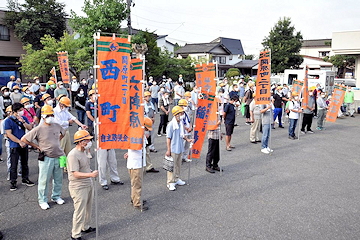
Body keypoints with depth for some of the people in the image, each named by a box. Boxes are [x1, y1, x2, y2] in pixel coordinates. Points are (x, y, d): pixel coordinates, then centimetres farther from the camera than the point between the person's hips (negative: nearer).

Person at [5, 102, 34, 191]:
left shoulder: (24, 118, 7)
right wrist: (20, 142, -15)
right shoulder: (8, 121, -7)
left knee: (25, 163, 14)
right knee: (14, 165, 1)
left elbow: (30, 128, -1)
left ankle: (25, 179, 27)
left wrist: (23, 121, -17)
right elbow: (9, 134, -11)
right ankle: (13, 182, 13)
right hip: (14, 146, -4)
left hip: (24, 145, 4)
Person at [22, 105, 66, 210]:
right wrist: (37, 146, -6)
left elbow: (63, 132, 27)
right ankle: (42, 200, 18)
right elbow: (24, 139, -8)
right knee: (44, 180, 3)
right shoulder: (39, 129, -11)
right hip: (46, 158, -5)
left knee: (58, 178, 15)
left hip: (58, 156, 5)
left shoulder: (57, 126, 4)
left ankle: (56, 196, 33)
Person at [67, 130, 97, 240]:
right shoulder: (73, 155, -21)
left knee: (88, 208, 21)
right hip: (79, 187, -10)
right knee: (80, 211, -2)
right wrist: (90, 174, -34)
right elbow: (76, 174, -26)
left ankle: (85, 227, 39)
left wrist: (92, 172, 12)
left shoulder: (83, 152, 10)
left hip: (88, 184, 10)